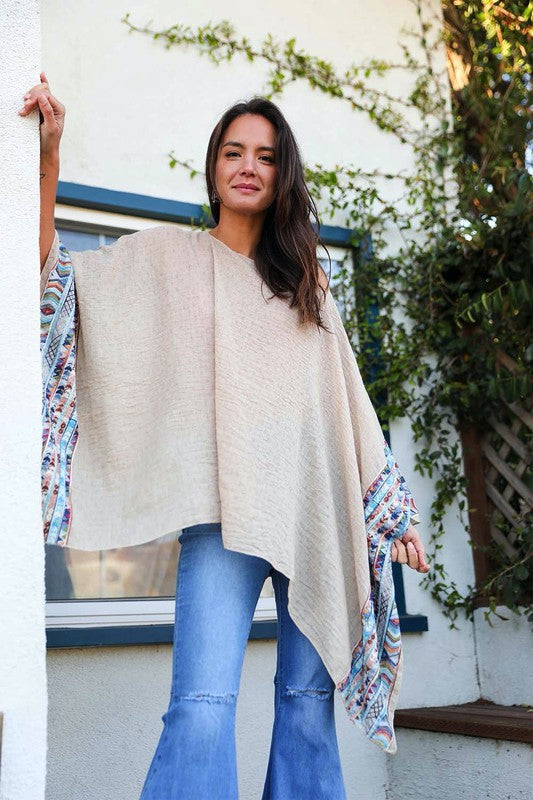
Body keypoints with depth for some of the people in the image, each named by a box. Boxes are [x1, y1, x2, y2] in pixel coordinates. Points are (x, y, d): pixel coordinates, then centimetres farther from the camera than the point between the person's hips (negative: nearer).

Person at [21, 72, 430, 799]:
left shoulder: (308, 284, 19)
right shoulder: (169, 257, 11)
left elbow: (348, 404, 19)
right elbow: (54, 274, -1)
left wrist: (394, 508, 15)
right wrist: (48, 158, -12)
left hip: (317, 507, 4)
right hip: (228, 509, -3)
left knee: (310, 697, 5)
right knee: (205, 701, -16)